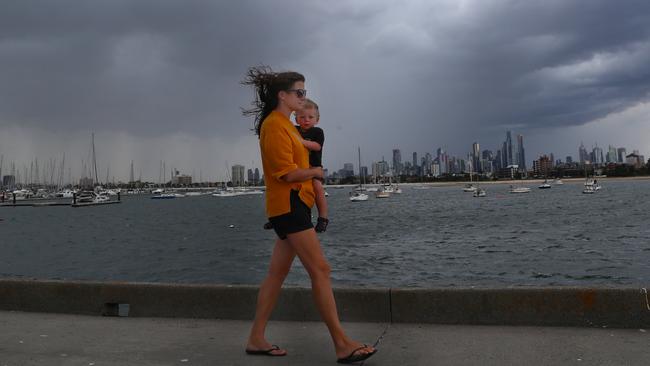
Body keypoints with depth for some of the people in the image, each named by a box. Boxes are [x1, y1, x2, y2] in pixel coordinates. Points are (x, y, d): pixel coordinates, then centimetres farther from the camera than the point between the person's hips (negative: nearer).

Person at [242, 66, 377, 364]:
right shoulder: (274, 125, -13)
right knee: (320, 271, -10)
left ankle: (256, 339, 19)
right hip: (288, 204, -10)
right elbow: (288, 173, -18)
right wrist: (316, 171, -3)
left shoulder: (284, 124, 16)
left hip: (294, 204, 10)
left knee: (277, 273, 12)